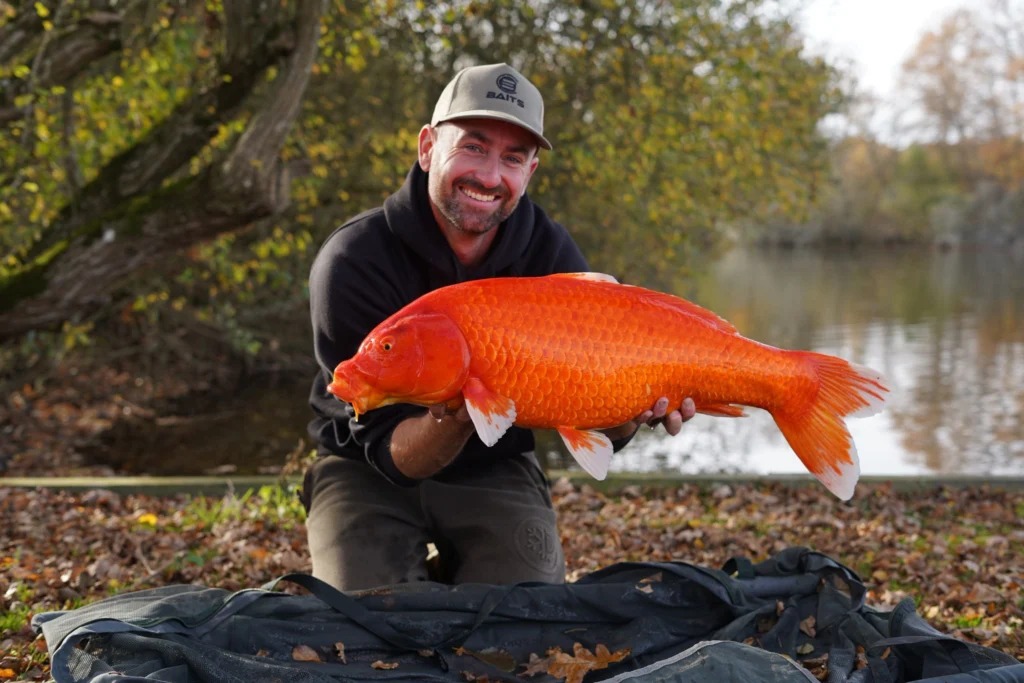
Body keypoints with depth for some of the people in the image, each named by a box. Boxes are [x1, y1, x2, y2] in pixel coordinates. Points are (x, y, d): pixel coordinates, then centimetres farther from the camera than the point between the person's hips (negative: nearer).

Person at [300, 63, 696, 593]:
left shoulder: (550, 254, -14)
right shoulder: (353, 263, -23)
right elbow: (391, 452, -25)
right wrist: (452, 419, -47)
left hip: (495, 472, 2)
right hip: (367, 471, -2)